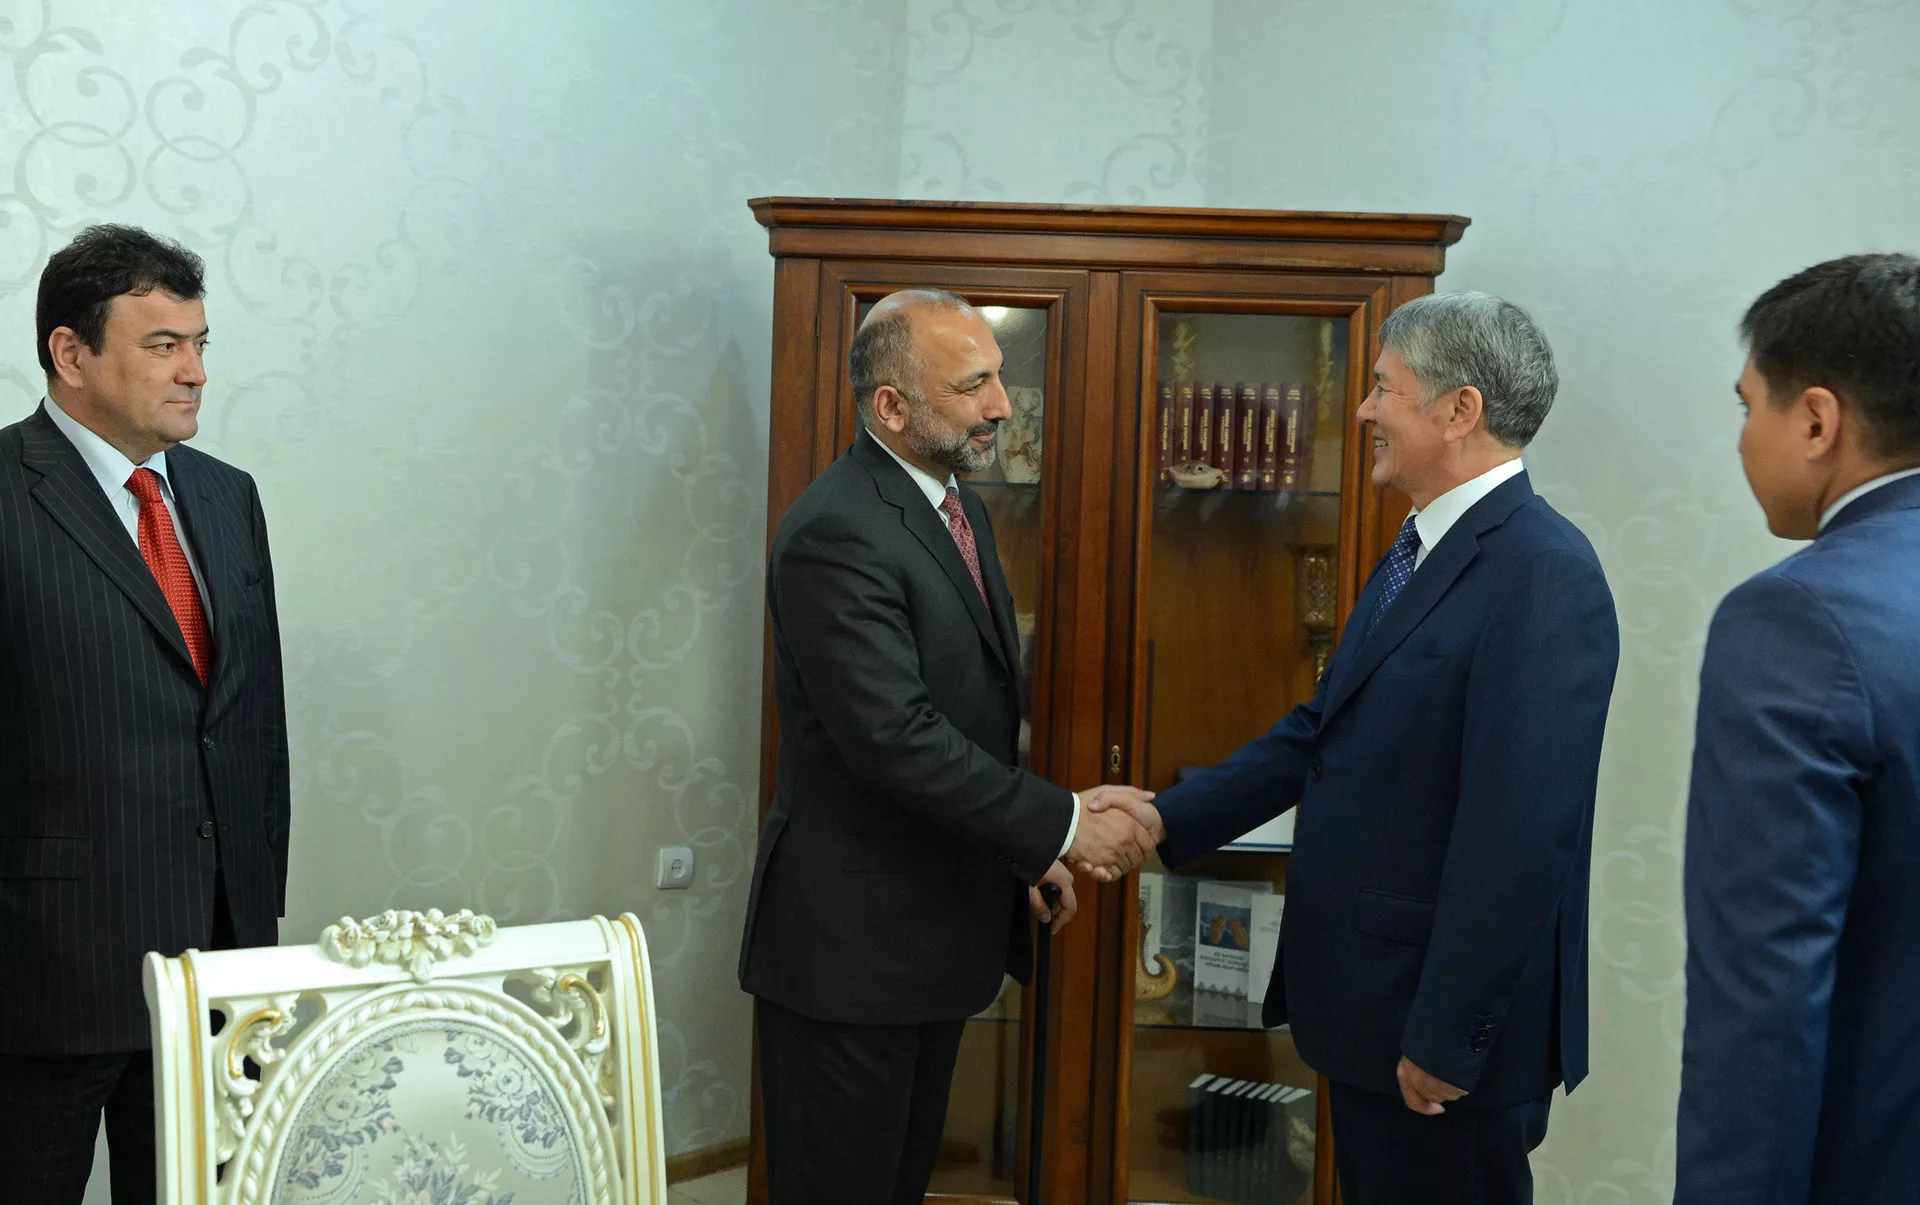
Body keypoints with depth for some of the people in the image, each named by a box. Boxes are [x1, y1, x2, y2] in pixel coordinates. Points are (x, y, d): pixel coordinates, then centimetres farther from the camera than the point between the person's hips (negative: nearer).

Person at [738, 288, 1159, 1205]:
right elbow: (895, 739, -28)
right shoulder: (835, 534, -21)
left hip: (938, 926, 9)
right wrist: (1063, 825, -22)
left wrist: (1024, 856, 11)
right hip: (849, 937, -9)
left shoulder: (957, 508, 10)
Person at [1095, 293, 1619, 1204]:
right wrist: (1171, 819, 8)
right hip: (1370, 993, 9)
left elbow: (1517, 834, -24)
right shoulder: (1421, 551, 9)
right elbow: (1325, 730, 13)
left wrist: (1447, 1038, -21)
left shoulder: (1545, 575, -21)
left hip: (1445, 1013, -9)